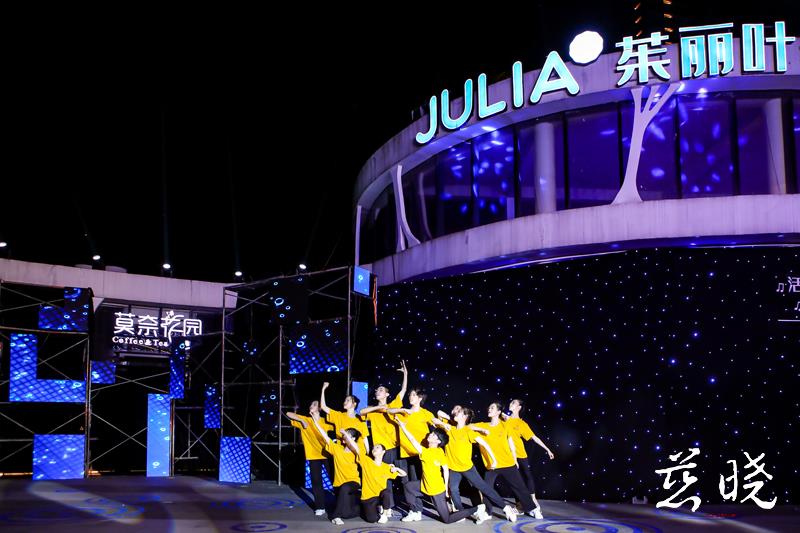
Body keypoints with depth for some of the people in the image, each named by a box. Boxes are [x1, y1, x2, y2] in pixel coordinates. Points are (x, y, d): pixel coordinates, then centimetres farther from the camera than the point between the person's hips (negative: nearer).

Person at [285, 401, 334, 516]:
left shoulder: (325, 422, -1)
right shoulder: (305, 420, 1)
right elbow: (288, 414, -4)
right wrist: (302, 421, -16)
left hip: (326, 454, -1)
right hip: (313, 455, 1)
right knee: (316, 481, 1)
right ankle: (320, 507, 10)